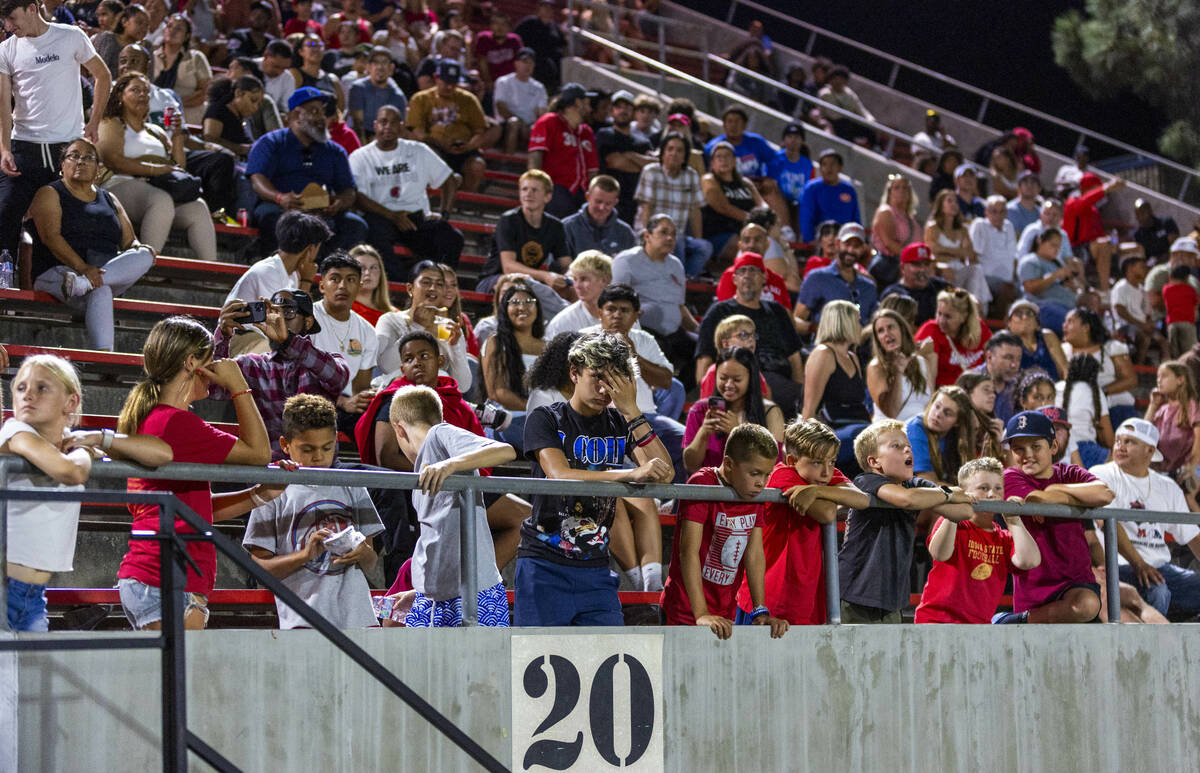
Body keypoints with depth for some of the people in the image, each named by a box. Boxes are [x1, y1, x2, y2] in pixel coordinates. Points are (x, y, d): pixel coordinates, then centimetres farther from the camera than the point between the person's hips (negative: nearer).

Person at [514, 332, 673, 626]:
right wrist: (632, 474, -29)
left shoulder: (619, 423, 9)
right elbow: (559, 474, -19)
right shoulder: (545, 419, -1)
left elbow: (665, 474, -5)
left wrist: (631, 411, -11)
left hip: (595, 569, 3)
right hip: (545, 564, -3)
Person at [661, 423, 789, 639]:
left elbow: (754, 554, 3)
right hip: (687, 613, -6)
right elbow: (689, 550, -21)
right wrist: (702, 614, -27)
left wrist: (761, 612, -6)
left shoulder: (755, 493, 5)